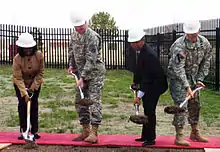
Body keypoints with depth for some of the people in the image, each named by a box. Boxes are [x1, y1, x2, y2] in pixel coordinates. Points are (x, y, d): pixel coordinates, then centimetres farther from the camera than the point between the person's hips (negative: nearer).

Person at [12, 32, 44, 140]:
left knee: (34, 106, 2)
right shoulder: (17, 59, -28)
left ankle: (34, 131, 8)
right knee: (22, 106, -3)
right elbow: (18, 78, -25)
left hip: (35, 83, 1)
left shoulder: (39, 55, -22)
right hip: (20, 84, -1)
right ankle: (23, 131, 6)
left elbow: (41, 72, -11)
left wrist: (34, 86, -15)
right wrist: (24, 93, -32)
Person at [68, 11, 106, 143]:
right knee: (80, 102, 10)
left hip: (95, 72, -8)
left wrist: (83, 77, -27)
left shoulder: (92, 37, -20)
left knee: (94, 101, -10)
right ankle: (86, 131, 20)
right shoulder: (74, 34, 6)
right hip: (82, 73, 8)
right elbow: (71, 51, 22)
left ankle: (94, 133, -8)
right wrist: (72, 65, 7)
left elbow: (91, 60, -25)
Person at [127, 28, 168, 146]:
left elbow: (147, 77, -29)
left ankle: (151, 138, -1)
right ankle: (145, 135, 19)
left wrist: (139, 95, -29)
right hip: (145, 82, 8)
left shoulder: (149, 54, -29)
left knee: (150, 110, -10)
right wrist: (135, 82, 8)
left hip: (155, 83, -8)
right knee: (146, 109, 12)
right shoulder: (132, 50, -4)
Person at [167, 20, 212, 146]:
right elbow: (178, 69, -28)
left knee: (195, 105, 13)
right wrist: (187, 86, -33)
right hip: (178, 77, -6)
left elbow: (206, 62, 6)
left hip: (193, 77, 6)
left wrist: (200, 79, 0)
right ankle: (179, 137, -6)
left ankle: (195, 133, 27)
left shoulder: (204, 43, -6)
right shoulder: (179, 46, -25)